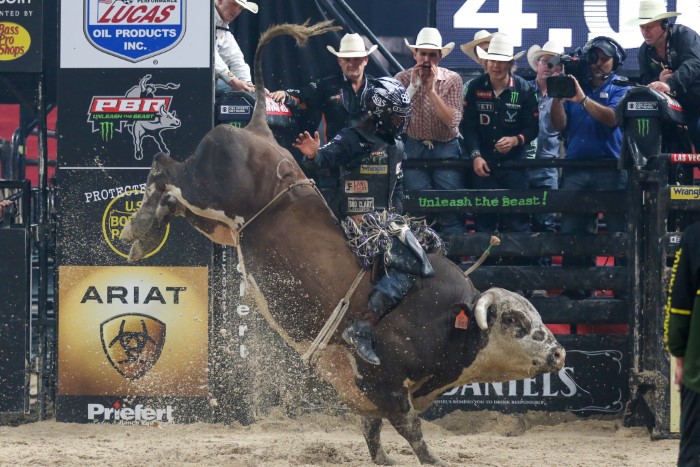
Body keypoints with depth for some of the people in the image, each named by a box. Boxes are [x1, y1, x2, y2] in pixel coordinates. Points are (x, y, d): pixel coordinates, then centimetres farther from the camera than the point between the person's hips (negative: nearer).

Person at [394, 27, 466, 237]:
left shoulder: (452, 80, -4)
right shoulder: (403, 79, -1)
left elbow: (453, 121, -13)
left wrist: (431, 89, -19)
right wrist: (413, 85, -17)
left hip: (445, 148, -1)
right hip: (414, 148, 1)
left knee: (451, 209, -7)